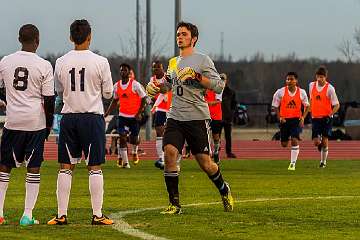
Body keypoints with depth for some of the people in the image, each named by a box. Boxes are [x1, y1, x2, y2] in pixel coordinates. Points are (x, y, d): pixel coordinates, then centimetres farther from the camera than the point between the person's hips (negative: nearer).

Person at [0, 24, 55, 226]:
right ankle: (28, 215, 1)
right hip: (36, 121, -2)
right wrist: (49, 125, 6)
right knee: (33, 167, 4)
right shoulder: (44, 66, -7)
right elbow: (49, 100, -6)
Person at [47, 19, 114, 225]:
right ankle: (97, 215, 1)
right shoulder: (100, 62, -8)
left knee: (66, 167, 7)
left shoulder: (61, 62, -1)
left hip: (69, 116, 2)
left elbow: (59, 92, 11)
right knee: (95, 168, 3)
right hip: (93, 116, -2)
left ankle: (62, 215, 5)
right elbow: (108, 94, 0)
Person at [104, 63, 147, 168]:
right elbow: (115, 101, 18)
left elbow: (143, 99, -5)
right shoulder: (116, 86, 5)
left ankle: (134, 153, 38)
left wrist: (139, 113, -13)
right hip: (122, 115, 3)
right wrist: (107, 112, 8)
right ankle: (125, 161, -4)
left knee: (134, 139, 4)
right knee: (122, 138, -10)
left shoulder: (135, 84, -9)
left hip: (134, 116, -3)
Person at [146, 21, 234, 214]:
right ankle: (174, 204, -7)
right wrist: (155, 88, 11)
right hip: (175, 117, 5)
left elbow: (219, 86, -8)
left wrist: (197, 77, -18)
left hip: (197, 118, -5)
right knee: (169, 153, -15)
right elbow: (167, 85, 32)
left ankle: (224, 191, 30)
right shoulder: (173, 62, 16)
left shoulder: (202, 60, -2)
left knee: (205, 163, 0)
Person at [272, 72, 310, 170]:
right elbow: (275, 106, 5)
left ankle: (293, 163, -9)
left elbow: (307, 106, 8)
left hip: (296, 120, -1)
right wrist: (280, 117, -8)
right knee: (284, 144, 7)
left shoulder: (301, 92, -4)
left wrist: (303, 118, -5)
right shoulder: (280, 92, -6)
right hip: (284, 120, 1)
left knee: (294, 140, -17)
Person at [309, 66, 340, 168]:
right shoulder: (312, 85, 4)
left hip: (326, 118, -3)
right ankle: (321, 147, 28)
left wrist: (330, 115, -22)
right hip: (315, 118, 3)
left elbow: (337, 105, -9)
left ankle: (323, 161, 11)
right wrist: (310, 111, 17)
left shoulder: (330, 88, -10)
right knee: (316, 142, -6)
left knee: (325, 140, -4)